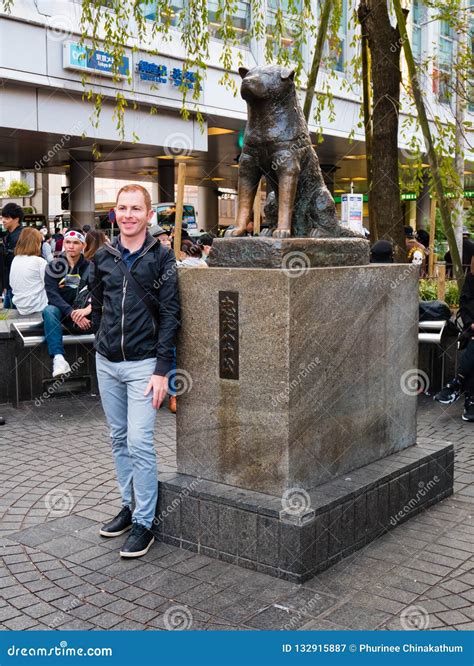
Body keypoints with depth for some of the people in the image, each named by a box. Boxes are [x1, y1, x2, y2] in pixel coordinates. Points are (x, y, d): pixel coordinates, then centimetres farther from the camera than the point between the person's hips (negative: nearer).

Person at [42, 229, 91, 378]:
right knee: (49, 310, -34)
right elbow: (52, 294, -12)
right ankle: (58, 359, -46)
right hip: (60, 310, 0)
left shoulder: (89, 267, 1)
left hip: (80, 312, 1)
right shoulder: (55, 267, 0)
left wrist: (89, 308, -34)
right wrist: (71, 313, -28)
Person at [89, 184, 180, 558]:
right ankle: (129, 506, 27)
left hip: (143, 364, -5)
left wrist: (162, 369, -14)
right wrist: (103, 343, 11)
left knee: (140, 443, -7)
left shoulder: (161, 258, -5)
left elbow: (169, 315, -9)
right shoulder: (103, 257, 6)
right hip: (107, 363, 5)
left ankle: (144, 522, 4)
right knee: (119, 440, 13)